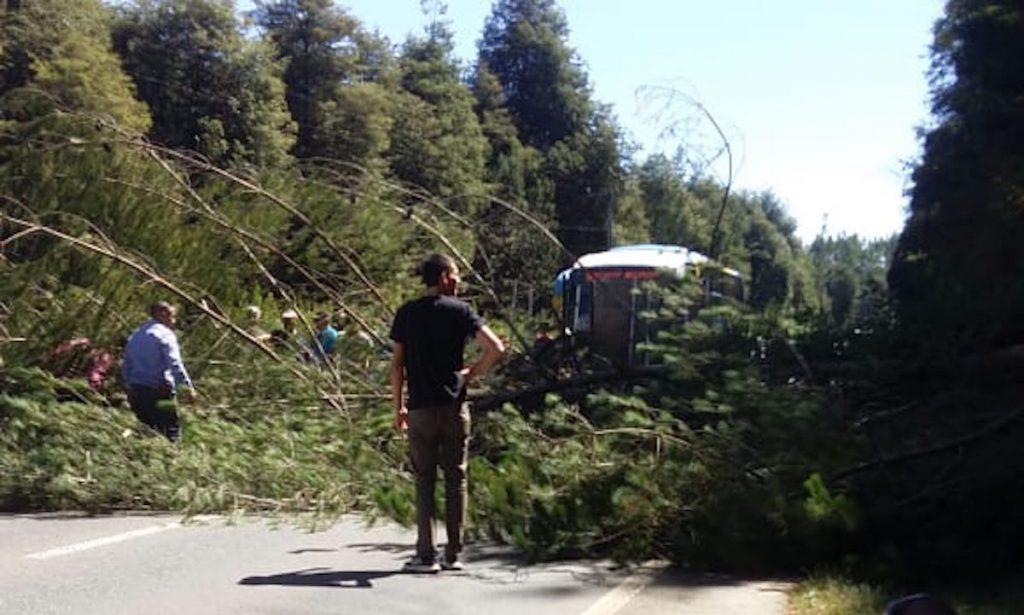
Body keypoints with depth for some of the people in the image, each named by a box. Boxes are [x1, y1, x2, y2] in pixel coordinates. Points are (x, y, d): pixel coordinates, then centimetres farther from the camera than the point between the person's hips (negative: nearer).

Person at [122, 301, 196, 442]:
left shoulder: (135, 335, 18)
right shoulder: (165, 334, -6)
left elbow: (126, 366, 21)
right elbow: (174, 364, -15)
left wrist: (129, 388, 27)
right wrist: (189, 386, -15)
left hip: (136, 391, 7)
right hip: (159, 391, -7)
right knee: (172, 431, -5)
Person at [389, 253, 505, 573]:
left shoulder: (407, 313, 3)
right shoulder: (459, 310, -1)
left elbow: (397, 364, 1)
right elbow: (496, 348, -10)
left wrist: (398, 406, 9)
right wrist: (472, 373, 5)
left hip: (421, 407, 0)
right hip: (455, 406, 0)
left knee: (424, 479, 4)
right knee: (456, 478, 8)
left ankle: (426, 555, 3)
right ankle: (453, 554, 11)